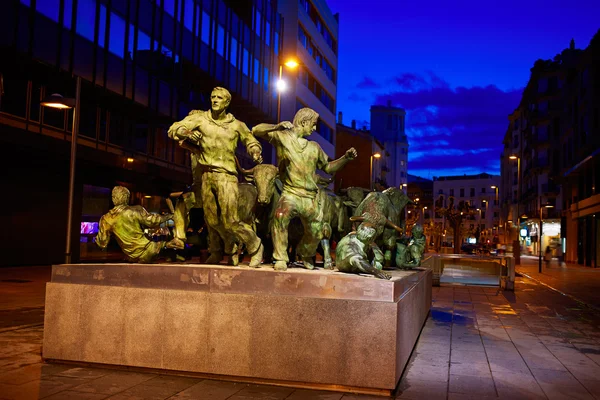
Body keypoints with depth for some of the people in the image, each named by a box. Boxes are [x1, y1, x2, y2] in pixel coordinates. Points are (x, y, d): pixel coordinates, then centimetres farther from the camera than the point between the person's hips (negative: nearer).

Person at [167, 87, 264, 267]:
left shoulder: (236, 125, 4)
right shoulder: (200, 118, 5)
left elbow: (252, 142, 18)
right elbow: (173, 129, 2)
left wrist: (256, 153, -5)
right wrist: (187, 132, -20)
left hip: (225, 175, -3)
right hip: (206, 175, 3)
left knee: (230, 221, -10)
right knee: (211, 219, 11)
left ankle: (255, 246, 13)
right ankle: (217, 252, 33)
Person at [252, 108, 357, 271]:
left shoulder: (314, 147, 18)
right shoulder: (282, 137, 4)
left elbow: (328, 167, 25)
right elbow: (256, 130, -4)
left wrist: (346, 158, 11)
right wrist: (277, 127, -20)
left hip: (311, 198, 5)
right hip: (291, 193, -5)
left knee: (315, 233, 14)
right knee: (281, 216, -35)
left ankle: (306, 255, 47)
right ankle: (281, 259, -21)